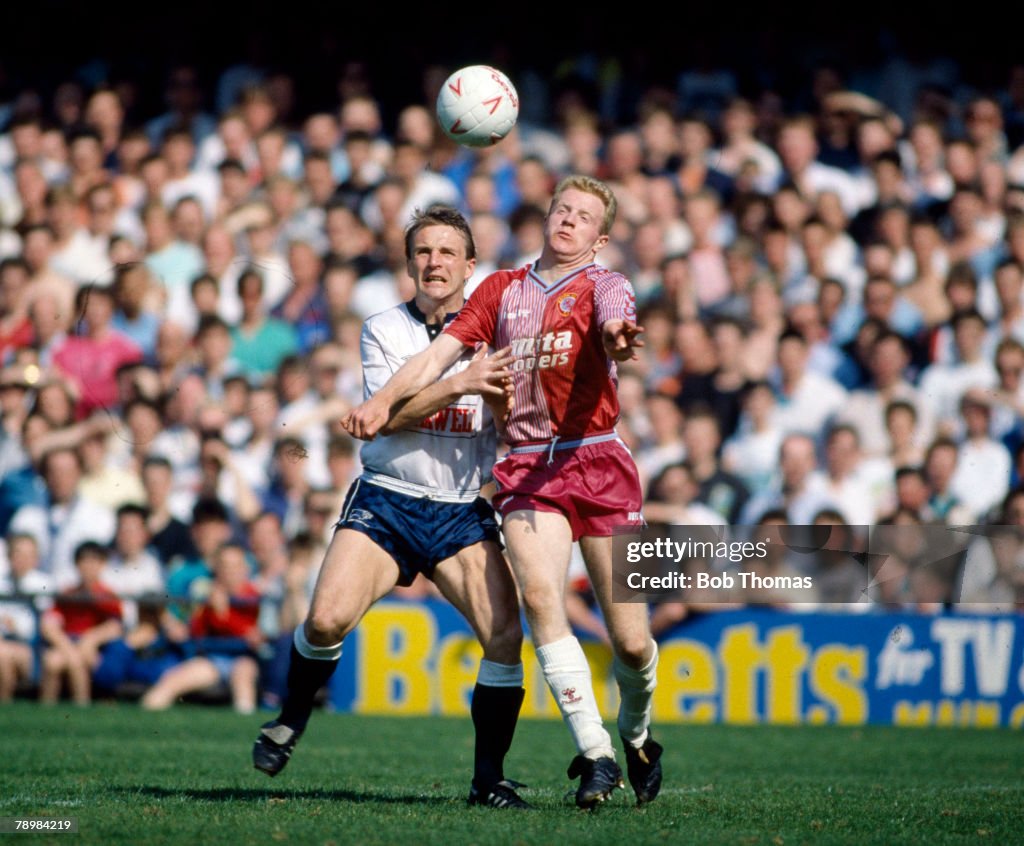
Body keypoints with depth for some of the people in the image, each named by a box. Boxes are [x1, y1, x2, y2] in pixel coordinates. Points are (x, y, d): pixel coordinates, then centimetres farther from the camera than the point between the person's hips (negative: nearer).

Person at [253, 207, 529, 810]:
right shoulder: (384, 329, 4)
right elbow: (388, 415, -10)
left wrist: (499, 392, -22)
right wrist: (457, 384, -23)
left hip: (462, 510, 1)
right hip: (387, 502, -1)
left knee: (506, 635, -15)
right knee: (327, 619, -19)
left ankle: (489, 777, -1)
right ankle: (291, 721, 10)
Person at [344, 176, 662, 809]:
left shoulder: (603, 284, 6)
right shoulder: (502, 290, 17)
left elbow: (617, 318, -18)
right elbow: (439, 355, 13)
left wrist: (617, 336, -43)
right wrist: (385, 400, -5)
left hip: (597, 460, -2)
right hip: (525, 469, 2)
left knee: (631, 641, -4)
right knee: (541, 596, -24)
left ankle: (636, 737, 27)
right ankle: (595, 756, -22)